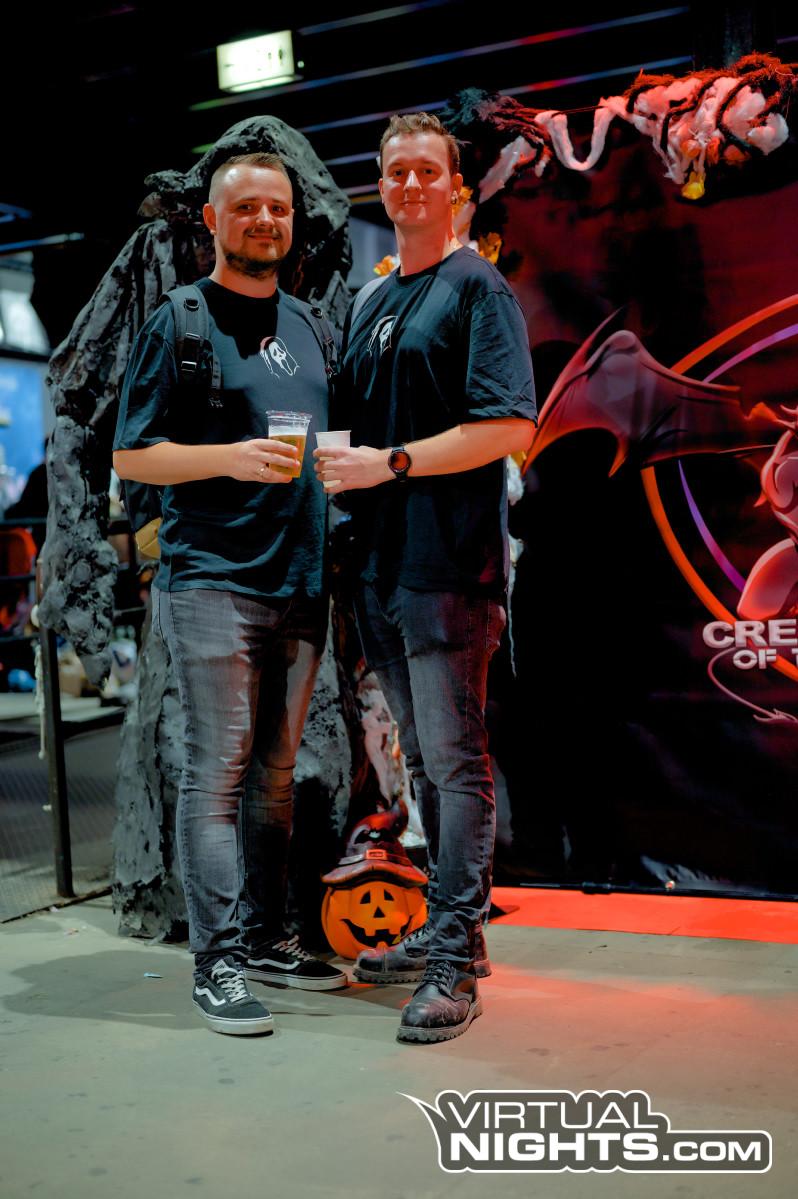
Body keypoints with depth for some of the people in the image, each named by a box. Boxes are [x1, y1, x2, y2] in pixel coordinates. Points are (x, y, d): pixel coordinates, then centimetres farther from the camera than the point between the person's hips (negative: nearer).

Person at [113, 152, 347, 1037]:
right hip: (213, 581, -6)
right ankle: (217, 962, 0)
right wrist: (230, 457, -18)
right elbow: (132, 455, -4)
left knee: (274, 771, 10)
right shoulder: (178, 322, 0)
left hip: (299, 582, 6)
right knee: (218, 766, -6)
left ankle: (262, 937, 20)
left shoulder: (303, 322, 19)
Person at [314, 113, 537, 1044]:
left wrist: (392, 464, -15)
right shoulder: (367, 302, 21)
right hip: (381, 561, 8)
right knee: (423, 759, 14)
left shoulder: (478, 288, -2)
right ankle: (445, 928, 25)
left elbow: (510, 426, -13)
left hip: (449, 563, -8)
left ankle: (455, 962, 1)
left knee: (455, 761, -5)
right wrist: (339, 469, 3)